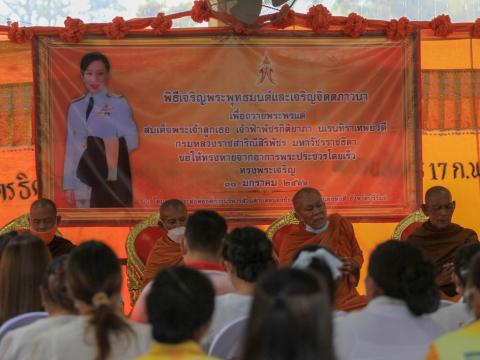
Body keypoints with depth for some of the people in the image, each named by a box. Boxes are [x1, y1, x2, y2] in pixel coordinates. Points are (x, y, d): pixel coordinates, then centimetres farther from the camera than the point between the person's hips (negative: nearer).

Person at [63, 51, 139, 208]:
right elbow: (71, 147, 10)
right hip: (83, 180, 4)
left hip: (111, 180, -4)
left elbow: (132, 141, -7)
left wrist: (102, 145, -18)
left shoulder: (118, 104, -1)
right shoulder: (75, 107, 11)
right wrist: (68, 184, 6)